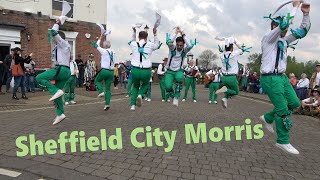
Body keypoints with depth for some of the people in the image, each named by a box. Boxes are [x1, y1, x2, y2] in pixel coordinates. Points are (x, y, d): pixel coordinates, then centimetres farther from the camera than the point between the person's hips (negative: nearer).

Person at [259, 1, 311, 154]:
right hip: (270, 78, -9)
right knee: (282, 109, -6)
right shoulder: (268, 38, -8)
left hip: (282, 77, 9)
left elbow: (302, 32, 18)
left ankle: (267, 118, 26)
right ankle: (283, 142, 6)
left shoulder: (284, 41, 16)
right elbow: (284, 23, -22)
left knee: (294, 103, 9)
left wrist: (306, 14, 7)